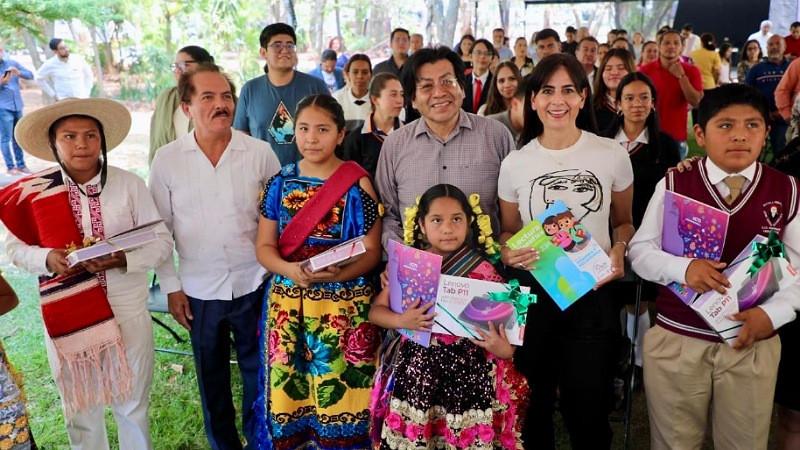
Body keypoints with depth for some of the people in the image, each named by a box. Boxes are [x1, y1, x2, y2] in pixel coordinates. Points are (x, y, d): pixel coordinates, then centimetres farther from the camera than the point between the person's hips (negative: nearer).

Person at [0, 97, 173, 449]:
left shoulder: (129, 184, -8)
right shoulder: (33, 192, -5)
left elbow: (162, 242, -7)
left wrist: (122, 259, -24)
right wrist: (47, 258, -17)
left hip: (128, 314, -1)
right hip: (67, 319, 1)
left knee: (133, 405, 17)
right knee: (80, 408, 19)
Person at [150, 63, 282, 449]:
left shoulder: (261, 152, -8)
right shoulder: (167, 159, -6)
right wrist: (171, 287, 1)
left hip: (255, 285, 0)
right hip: (199, 290, 1)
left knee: (259, 372, 14)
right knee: (211, 376, 17)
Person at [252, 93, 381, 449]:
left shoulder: (357, 184, -4)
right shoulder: (280, 182, 5)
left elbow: (371, 250, -5)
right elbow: (264, 246, 4)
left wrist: (339, 274, -23)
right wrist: (289, 269, -16)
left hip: (343, 305, -2)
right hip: (288, 302, 3)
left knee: (338, 390, 5)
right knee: (287, 389, 9)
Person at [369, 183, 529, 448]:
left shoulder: (482, 269, -1)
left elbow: (503, 320, 1)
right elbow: (375, 310, 5)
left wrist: (505, 349, -18)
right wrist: (401, 321, -14)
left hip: (468, 370, -1)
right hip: (417, 368, 1)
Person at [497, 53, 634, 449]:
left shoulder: (613, 155, -2)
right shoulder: (515, 163, -1)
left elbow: (623, 222, 10)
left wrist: (619, 250, -10)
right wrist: (509, 253, -12)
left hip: (593, 293, 0)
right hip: (532, 293, 1)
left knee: (588, 411, 11)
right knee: (532, 407, 15)